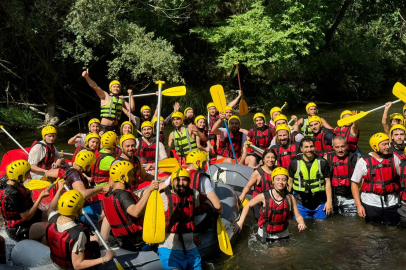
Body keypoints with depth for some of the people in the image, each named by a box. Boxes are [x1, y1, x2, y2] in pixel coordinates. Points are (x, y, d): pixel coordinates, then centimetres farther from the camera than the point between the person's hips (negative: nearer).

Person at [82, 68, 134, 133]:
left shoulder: (121, 100, 16)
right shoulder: (105, 96, 1)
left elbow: (132, 108, 10)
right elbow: (95, 87, -11)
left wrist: (131, 95, 5)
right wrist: (87, 77, -25)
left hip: (115, 128, 5)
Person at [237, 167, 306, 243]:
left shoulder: (290, 198, -12)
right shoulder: (264, 196, -17)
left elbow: (298, 216, -7)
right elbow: (248, 205, -5)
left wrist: (301, 223, -28)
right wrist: (241, 221, -13)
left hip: (282, 236, 2)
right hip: (264, 236, -1)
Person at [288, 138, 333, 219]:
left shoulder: (322, 162, 0)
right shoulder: (294, 163, 0)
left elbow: (327, 182, 2)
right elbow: (290, 181, 6)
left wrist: (329, 201, -3)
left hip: (320, 205, 0)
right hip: (300, 204, 0)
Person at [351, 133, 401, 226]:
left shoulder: (394, 159, 3)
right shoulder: (363, 162, -5)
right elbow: (354, 183, -2)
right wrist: (358, 205, -8)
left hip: (391, 202, 2)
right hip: (371, 203, -2)